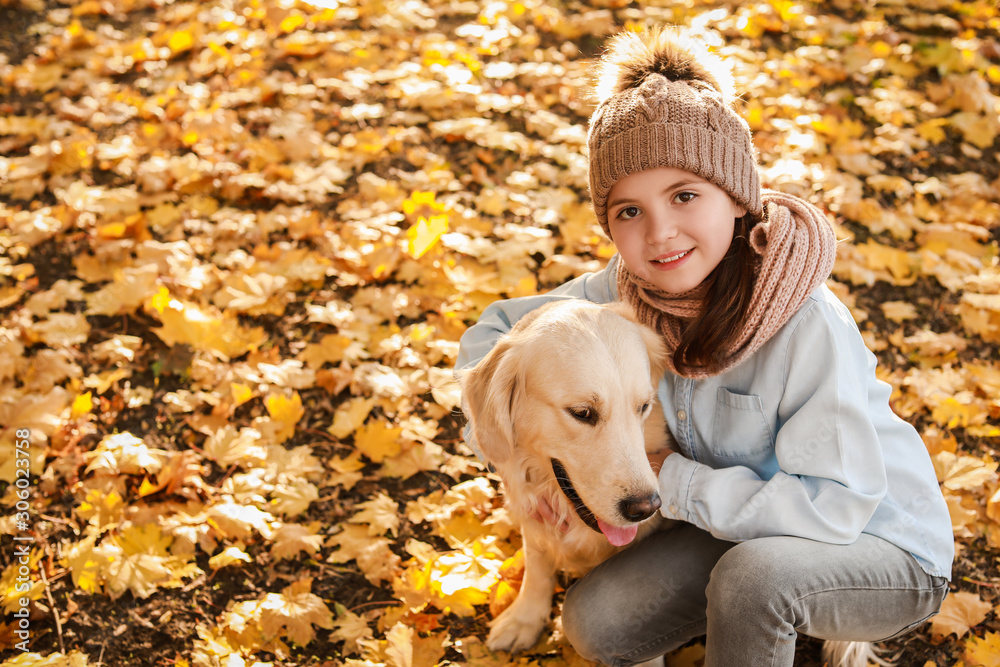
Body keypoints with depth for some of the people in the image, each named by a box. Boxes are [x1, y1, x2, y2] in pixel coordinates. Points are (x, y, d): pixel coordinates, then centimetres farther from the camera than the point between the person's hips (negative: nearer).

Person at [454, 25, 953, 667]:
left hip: (888, 547, -6)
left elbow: (837, 503, -31)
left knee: (753, 573, -36)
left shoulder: (806, 324, -31)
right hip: (743, 527, 6)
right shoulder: (628, 291, -13)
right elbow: (494, 331, -1)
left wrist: (673, 480, -27)